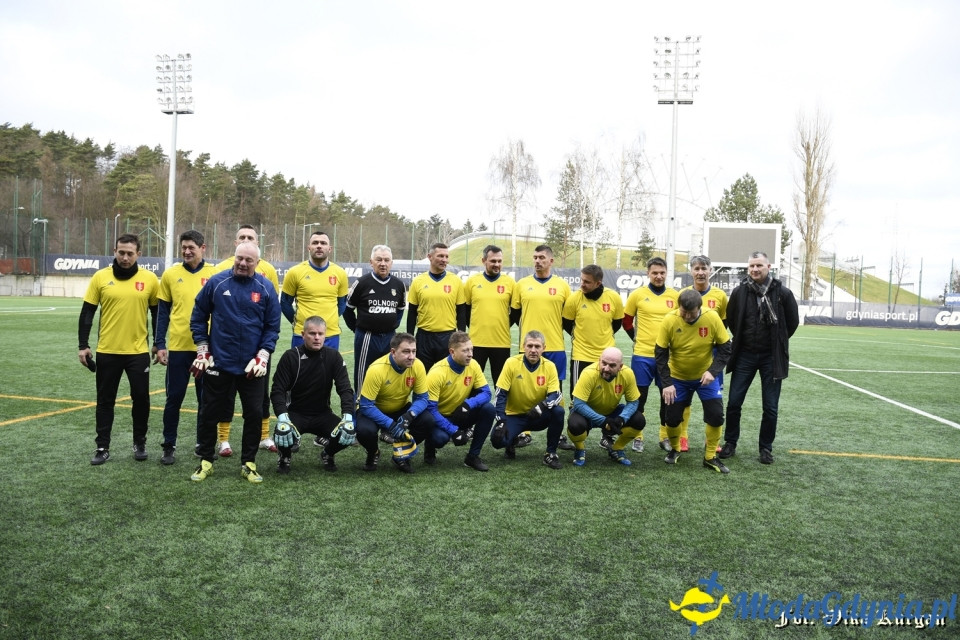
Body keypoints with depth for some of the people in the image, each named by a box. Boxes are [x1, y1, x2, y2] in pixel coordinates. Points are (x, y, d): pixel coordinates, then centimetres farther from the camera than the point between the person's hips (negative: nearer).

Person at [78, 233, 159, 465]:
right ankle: (102, 447, 19)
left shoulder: (149, 279, -1)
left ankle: (140, 443, 24)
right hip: (107, 351, 0)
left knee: (141, 398, 6)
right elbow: (87, 313, 3)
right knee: (105, 400, 8)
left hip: (138, 351, 0)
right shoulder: (100, 277, -2)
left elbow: (157, 313, 7)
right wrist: (83, 345, -1)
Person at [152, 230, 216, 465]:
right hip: (178, 347, 0)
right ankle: (169, 447, 20)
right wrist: (159, 345, 0)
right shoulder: (170, 274, 3)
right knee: (174, 398, 6)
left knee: (206, 399, 8)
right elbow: (163, 312, 6)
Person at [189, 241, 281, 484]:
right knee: (210, 413, 9)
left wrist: (262, 356, -7)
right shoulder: (216, 282, -3)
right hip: (218, 363, 0)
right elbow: (198, 316, 5)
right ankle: (206, 461, 25)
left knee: (254, 414, 6)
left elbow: (272, 326, 2)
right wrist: (202, 350, 1)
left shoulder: (266, 288, -2)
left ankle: (249, 463, 20)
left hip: (252, 367, 1)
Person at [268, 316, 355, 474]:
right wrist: (282, 416, -29)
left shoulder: (334, 356, -5)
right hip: (295, 413, -2)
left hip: (323, 414, 2)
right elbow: (277, 390, -12)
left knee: (349, 432, -24)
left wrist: (348, 416, -24)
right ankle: (285, 457, 8)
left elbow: (345, 389, -8)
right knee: (282, 434, -33)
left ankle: (327, 453, 13)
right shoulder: (290, 357, -10)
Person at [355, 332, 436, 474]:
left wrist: (408, 416, -35)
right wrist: (390, 425, -37)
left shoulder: (418, 366, -20)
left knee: (428, 421, -23)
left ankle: (402, 455, 4)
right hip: (374, 410, -3)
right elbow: (366, 405, -28)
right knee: (365, 430, -34)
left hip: (402, 409, 3)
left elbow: (421, 398, -14)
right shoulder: (377, 369, -30)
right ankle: (373, 454, 4)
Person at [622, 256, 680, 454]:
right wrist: (637, 339, 7)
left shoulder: (675, 296, 3)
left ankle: (666, 437, 22)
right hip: (642, 355, -2)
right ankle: (637, 437, 16)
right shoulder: (637, 294, -2)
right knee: (640, 396, 5)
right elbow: (626, 320, 9)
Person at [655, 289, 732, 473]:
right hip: (678, 377, 0)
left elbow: (725, 348, -10)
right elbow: (661, 354, -15)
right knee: (672, 417, 0)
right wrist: (666, 383, -20)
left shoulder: (712, 318, -20)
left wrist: (713, 371, -24)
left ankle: (710, 457, 14)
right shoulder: (669, 321, -21)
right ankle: (674, 450, 29)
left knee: (716, 415, -6)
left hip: (706, 376, 0)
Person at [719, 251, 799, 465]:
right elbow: (730, 319, 11)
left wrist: (778, 342, 9)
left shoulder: (782, 293, -7)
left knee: (770, 407, 5)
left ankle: (766, 448, 20)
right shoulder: (739, 292, -3)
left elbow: (793, 322, 5)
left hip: (771, 357, -1)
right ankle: (730, 443, 20)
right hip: (745, 355, 1)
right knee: (734, 403, 4)